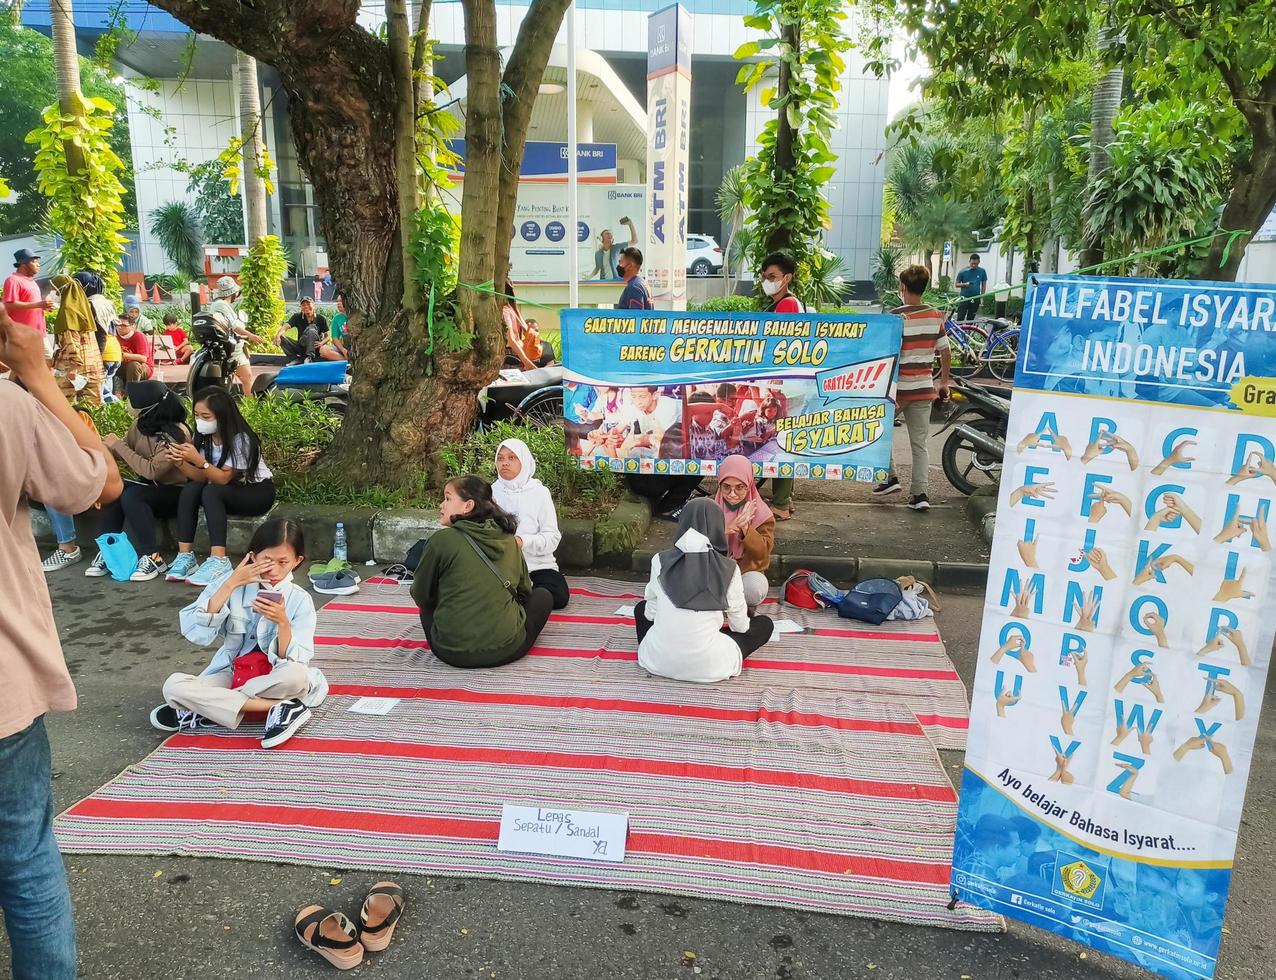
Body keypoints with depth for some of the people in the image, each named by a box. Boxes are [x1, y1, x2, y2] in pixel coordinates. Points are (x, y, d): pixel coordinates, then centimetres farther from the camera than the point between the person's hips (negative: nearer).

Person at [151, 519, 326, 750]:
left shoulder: (300, 600, -9)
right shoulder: (230, 582, -5)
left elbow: (292, 663, -16)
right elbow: (195, 633, -17)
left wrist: (283, 622, -32)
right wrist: (230, 584, -19)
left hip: (275, 679, -2)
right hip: (230, 673, 2)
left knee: (296, 675, -36)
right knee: (173, 685, -25)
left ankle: (206, 707, -20)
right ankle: (277, 708, -25)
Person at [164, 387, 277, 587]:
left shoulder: (240, 439, -22)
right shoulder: (205, 437, -2)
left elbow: (224, 478, -26)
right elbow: (202, 476, -8)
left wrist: (198, 460, -38)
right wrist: (180, 463, -25)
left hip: (258, 491, -7)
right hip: (231, 489, 7)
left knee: (211, 492, -32)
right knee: (190, 490, -21)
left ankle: (219, 561, -39)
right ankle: (185, 556, -22)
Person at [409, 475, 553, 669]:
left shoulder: (442, 539, -8)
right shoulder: (510, 541, 4)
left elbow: (421, 596, 4)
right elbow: (525, 590, 17)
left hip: (453, 653, -1)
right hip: (507, 650, 1)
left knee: (427, 607, 31)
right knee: (543, 596, 26)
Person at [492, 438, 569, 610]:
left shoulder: (540, 492, -2)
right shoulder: (491, 492, 4)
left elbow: (552, 538, -6)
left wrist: (523, 541, -23)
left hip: (537, 564, 0)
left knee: (559, 596, -25)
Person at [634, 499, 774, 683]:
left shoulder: (661, 561, -6)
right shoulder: (728, 569, -10)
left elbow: (650, 613, 6)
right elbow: (740, 626, 2)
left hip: (658, 661, 2)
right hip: (707, 667, -1)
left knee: (641, 608, 31)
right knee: (765, 624, 18)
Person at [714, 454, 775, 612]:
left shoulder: (761, 513, -9)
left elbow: (763, 553, -16)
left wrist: (745, 527, -32)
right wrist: (725, 530, -30)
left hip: (748, 572, -1)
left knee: (755, 588, -36)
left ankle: (746, 606, 1)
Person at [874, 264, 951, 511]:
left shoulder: (897, 317, -13)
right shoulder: (936, 316, 5)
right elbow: (944, 351, 11)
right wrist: (944, 382, 22)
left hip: (898, 388, -4)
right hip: (924, 388, 5)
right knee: (920, 443, 7)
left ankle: (890, 478, 15)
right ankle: (919, 493, 2)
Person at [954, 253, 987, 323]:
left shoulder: (982, 272, 2)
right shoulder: (963, 271, -3)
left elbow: (984, 285, 9)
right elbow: (957, 284, 2)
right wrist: (965, 284, -17)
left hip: (975, 299, 2)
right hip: (964, 298, -2)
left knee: (970, 319, 10)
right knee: (960, 318, -6)